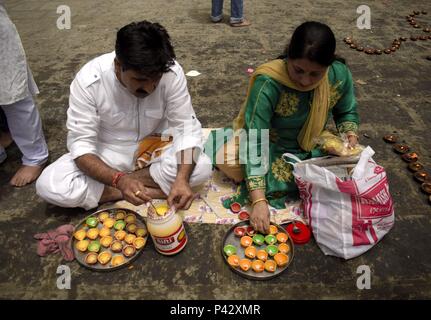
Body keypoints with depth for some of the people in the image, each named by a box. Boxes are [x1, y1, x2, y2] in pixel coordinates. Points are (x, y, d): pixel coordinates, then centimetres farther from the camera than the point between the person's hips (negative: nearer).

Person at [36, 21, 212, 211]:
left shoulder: (172, 73, -24)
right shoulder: (89, 80, -26)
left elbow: (187, 127, -20)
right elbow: (81, 143, -23)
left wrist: (181, 178, -37)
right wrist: (120, 180, -40)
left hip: (154, 149, 0)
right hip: (108, 154, 0)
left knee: (202, 167, -27)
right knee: (48, 185, -23)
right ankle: (154, 190, -18)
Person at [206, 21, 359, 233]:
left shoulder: (340, 75, -20)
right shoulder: (268, 83, -34)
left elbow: (346, 112, 2)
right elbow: (255, 143, -35)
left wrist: (350, 135, -21)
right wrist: (259, 201, -41)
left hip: (313, 144, 4)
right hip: (269, 143, -3)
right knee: (228, 163, -29)